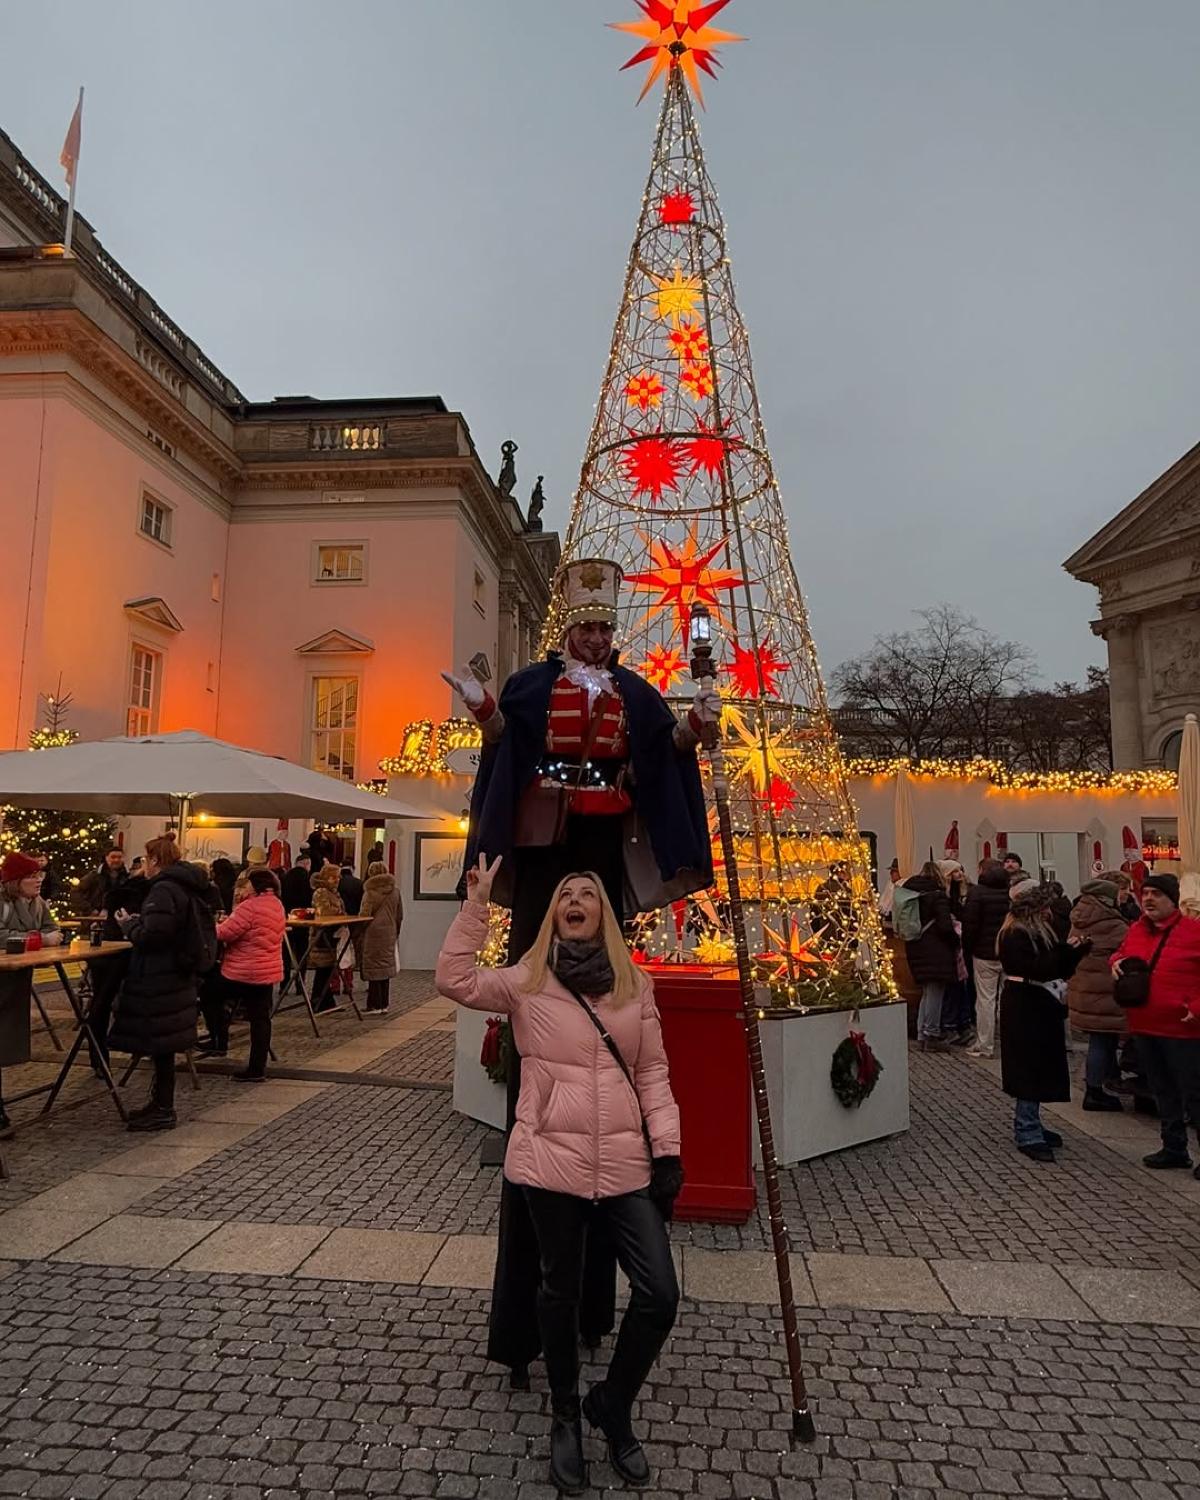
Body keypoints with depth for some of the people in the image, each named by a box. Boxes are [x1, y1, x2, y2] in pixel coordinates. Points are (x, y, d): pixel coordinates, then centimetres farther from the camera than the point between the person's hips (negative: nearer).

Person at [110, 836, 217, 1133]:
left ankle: (164, 1111, 8)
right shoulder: (188, 888, 12)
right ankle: (160, 1102, 29)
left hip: (161, 982, -10)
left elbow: (151, 936, -25)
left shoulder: (164, 890, -18)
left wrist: (129, 924, -6)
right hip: (178, 975, 10)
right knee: (162, 1044, 18)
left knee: (159, 1043, -1)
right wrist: (138, 921, 15)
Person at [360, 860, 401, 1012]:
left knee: (373, 967, 0)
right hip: (389, 933, 5)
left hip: (374, 933, -5)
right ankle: (384, 1005, 16)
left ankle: (375, 1005, 1)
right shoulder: (395, 891, 7)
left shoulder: (371, 891, -10)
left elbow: (365, 915, -12)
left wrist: (360, 931, 1)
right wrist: (395, 932, 20)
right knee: (386, 965, 11)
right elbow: (400, 915, 12)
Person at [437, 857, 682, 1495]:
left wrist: (667, 1149, 1)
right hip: (550, 1161, -2)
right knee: (560, 1290, 14)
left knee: (659, 1295, -1)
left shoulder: (636, 984, 6)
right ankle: (565, 1417, 40)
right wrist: (476, 902, -13)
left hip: (626, 1164, 2)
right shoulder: (527, 981, 1)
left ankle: (612, 1403, 28)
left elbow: (653, 1072, 7)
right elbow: (455, 980, -11)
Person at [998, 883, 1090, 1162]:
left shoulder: (1040, 931, 13)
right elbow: (1036, 969, -26)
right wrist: (1066, 951, -25)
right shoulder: (1014, 936, -16)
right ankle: (1028, 1136, 2)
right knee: (1029, 1070, -5)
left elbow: (1058, 969, 13)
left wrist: (1075, 951, -2)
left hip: (1041, 1009, 9)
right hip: (1025, 1011, -9)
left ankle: (1029, 1126, 27)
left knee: (1039, 1070, 15)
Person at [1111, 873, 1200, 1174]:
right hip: (1144, 1027, 7)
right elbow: (1122, 953, 25)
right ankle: (1174, 1149, 32)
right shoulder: (1135, 930, 7)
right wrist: (1117, 961, 2)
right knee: (1163, 1092, 18)